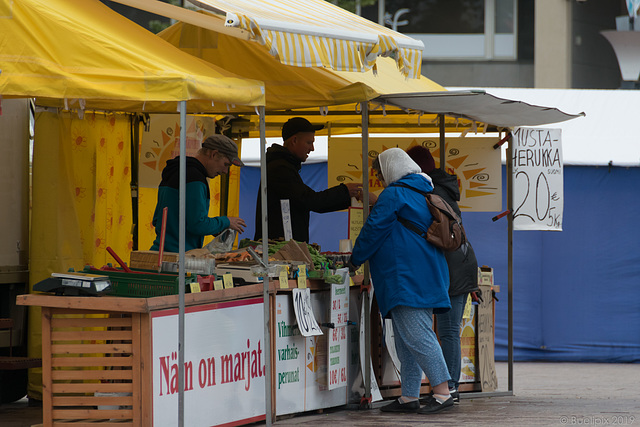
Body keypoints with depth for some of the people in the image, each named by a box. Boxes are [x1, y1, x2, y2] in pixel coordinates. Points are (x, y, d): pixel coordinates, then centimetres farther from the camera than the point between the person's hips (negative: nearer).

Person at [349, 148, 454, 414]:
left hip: (406, 278, -10)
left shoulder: (393, 195, -8)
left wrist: (355, 261, 8)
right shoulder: (423, 193, 20)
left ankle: (442, 393, -18)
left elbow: (373, 230, -6)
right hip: (426, 277, 10)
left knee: (415, 335, -13)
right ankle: (409, 397, 12)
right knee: (406, 339, 12)